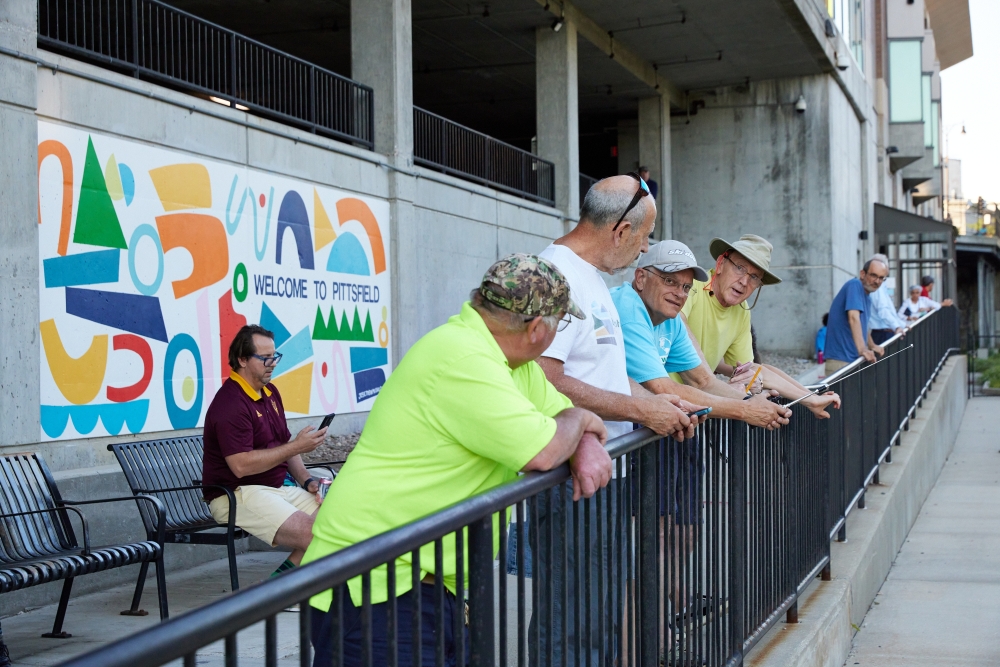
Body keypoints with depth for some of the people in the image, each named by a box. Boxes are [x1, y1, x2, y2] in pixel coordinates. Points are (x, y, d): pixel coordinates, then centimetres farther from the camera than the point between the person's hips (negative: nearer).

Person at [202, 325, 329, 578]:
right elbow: (241, 465, -25)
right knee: (311, 533, -26)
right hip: (236, 496, -10)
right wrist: (296, 447, -20)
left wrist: (307, 481, 6)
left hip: (278, 488, 10)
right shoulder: (230, 404, -16)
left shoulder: (271, 393, 14)